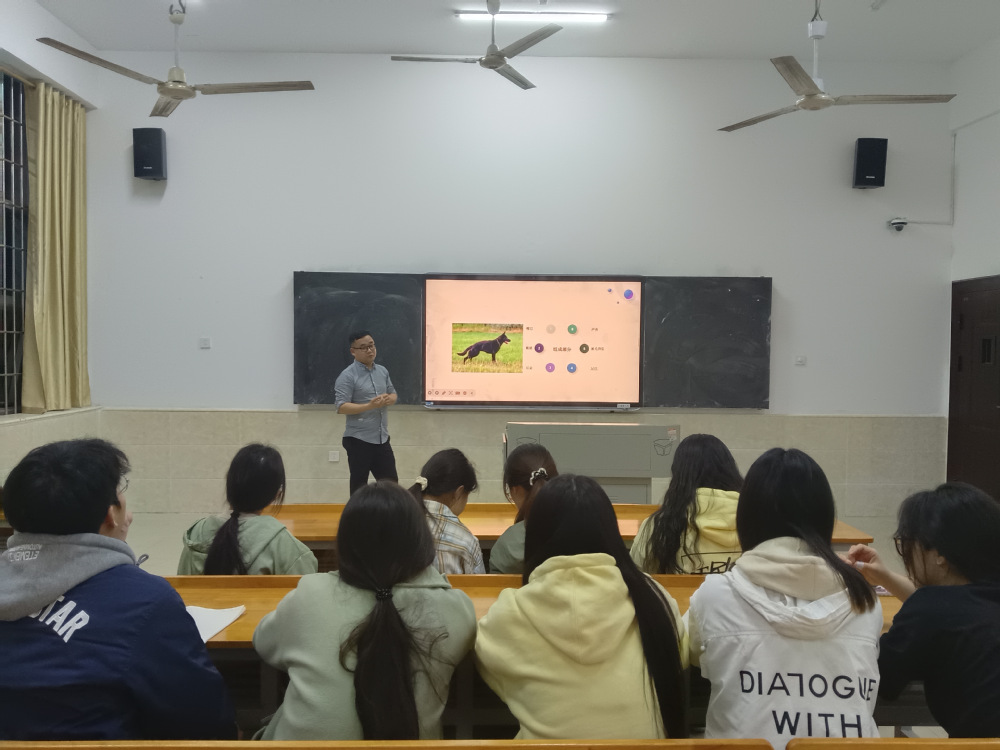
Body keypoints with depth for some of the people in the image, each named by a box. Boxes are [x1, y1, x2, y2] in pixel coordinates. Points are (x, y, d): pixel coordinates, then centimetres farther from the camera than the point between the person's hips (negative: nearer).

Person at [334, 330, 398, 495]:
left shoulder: (382, 371, 9)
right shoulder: (347, 376, -13)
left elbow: (393, 394, 19)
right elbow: (341, 407, -18)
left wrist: (389, 399, -6)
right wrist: (369, 406, -28)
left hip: (382, 439, 6)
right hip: (358, 440, -6)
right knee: (359, 485, 5)